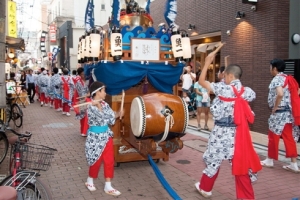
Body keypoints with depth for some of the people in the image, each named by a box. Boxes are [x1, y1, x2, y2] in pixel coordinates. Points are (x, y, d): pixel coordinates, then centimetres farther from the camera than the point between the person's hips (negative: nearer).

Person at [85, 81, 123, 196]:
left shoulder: (104, 104, 4)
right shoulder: (91, 107, -18)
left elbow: (111, 118, 6)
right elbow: (101, 118, -30)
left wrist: (117, 114, -12)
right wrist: (98, 105, -37)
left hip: (106, 135, 7)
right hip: (96, 137, -7)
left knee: (109, 161, 8)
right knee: (96, 161, 9)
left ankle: (108, 186, 19)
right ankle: (90, 181, 35)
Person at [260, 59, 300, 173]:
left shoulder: (277, 79, -14)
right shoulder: (287, 78, 13)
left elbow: (280, 94, -30)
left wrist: (275, 107, -19)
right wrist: (289, 102, 14)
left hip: (279, 113, -8)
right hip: (288, 112, 8)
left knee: (273, 137, 7)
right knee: (289, 138, 8)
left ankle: (270, 160, 20)